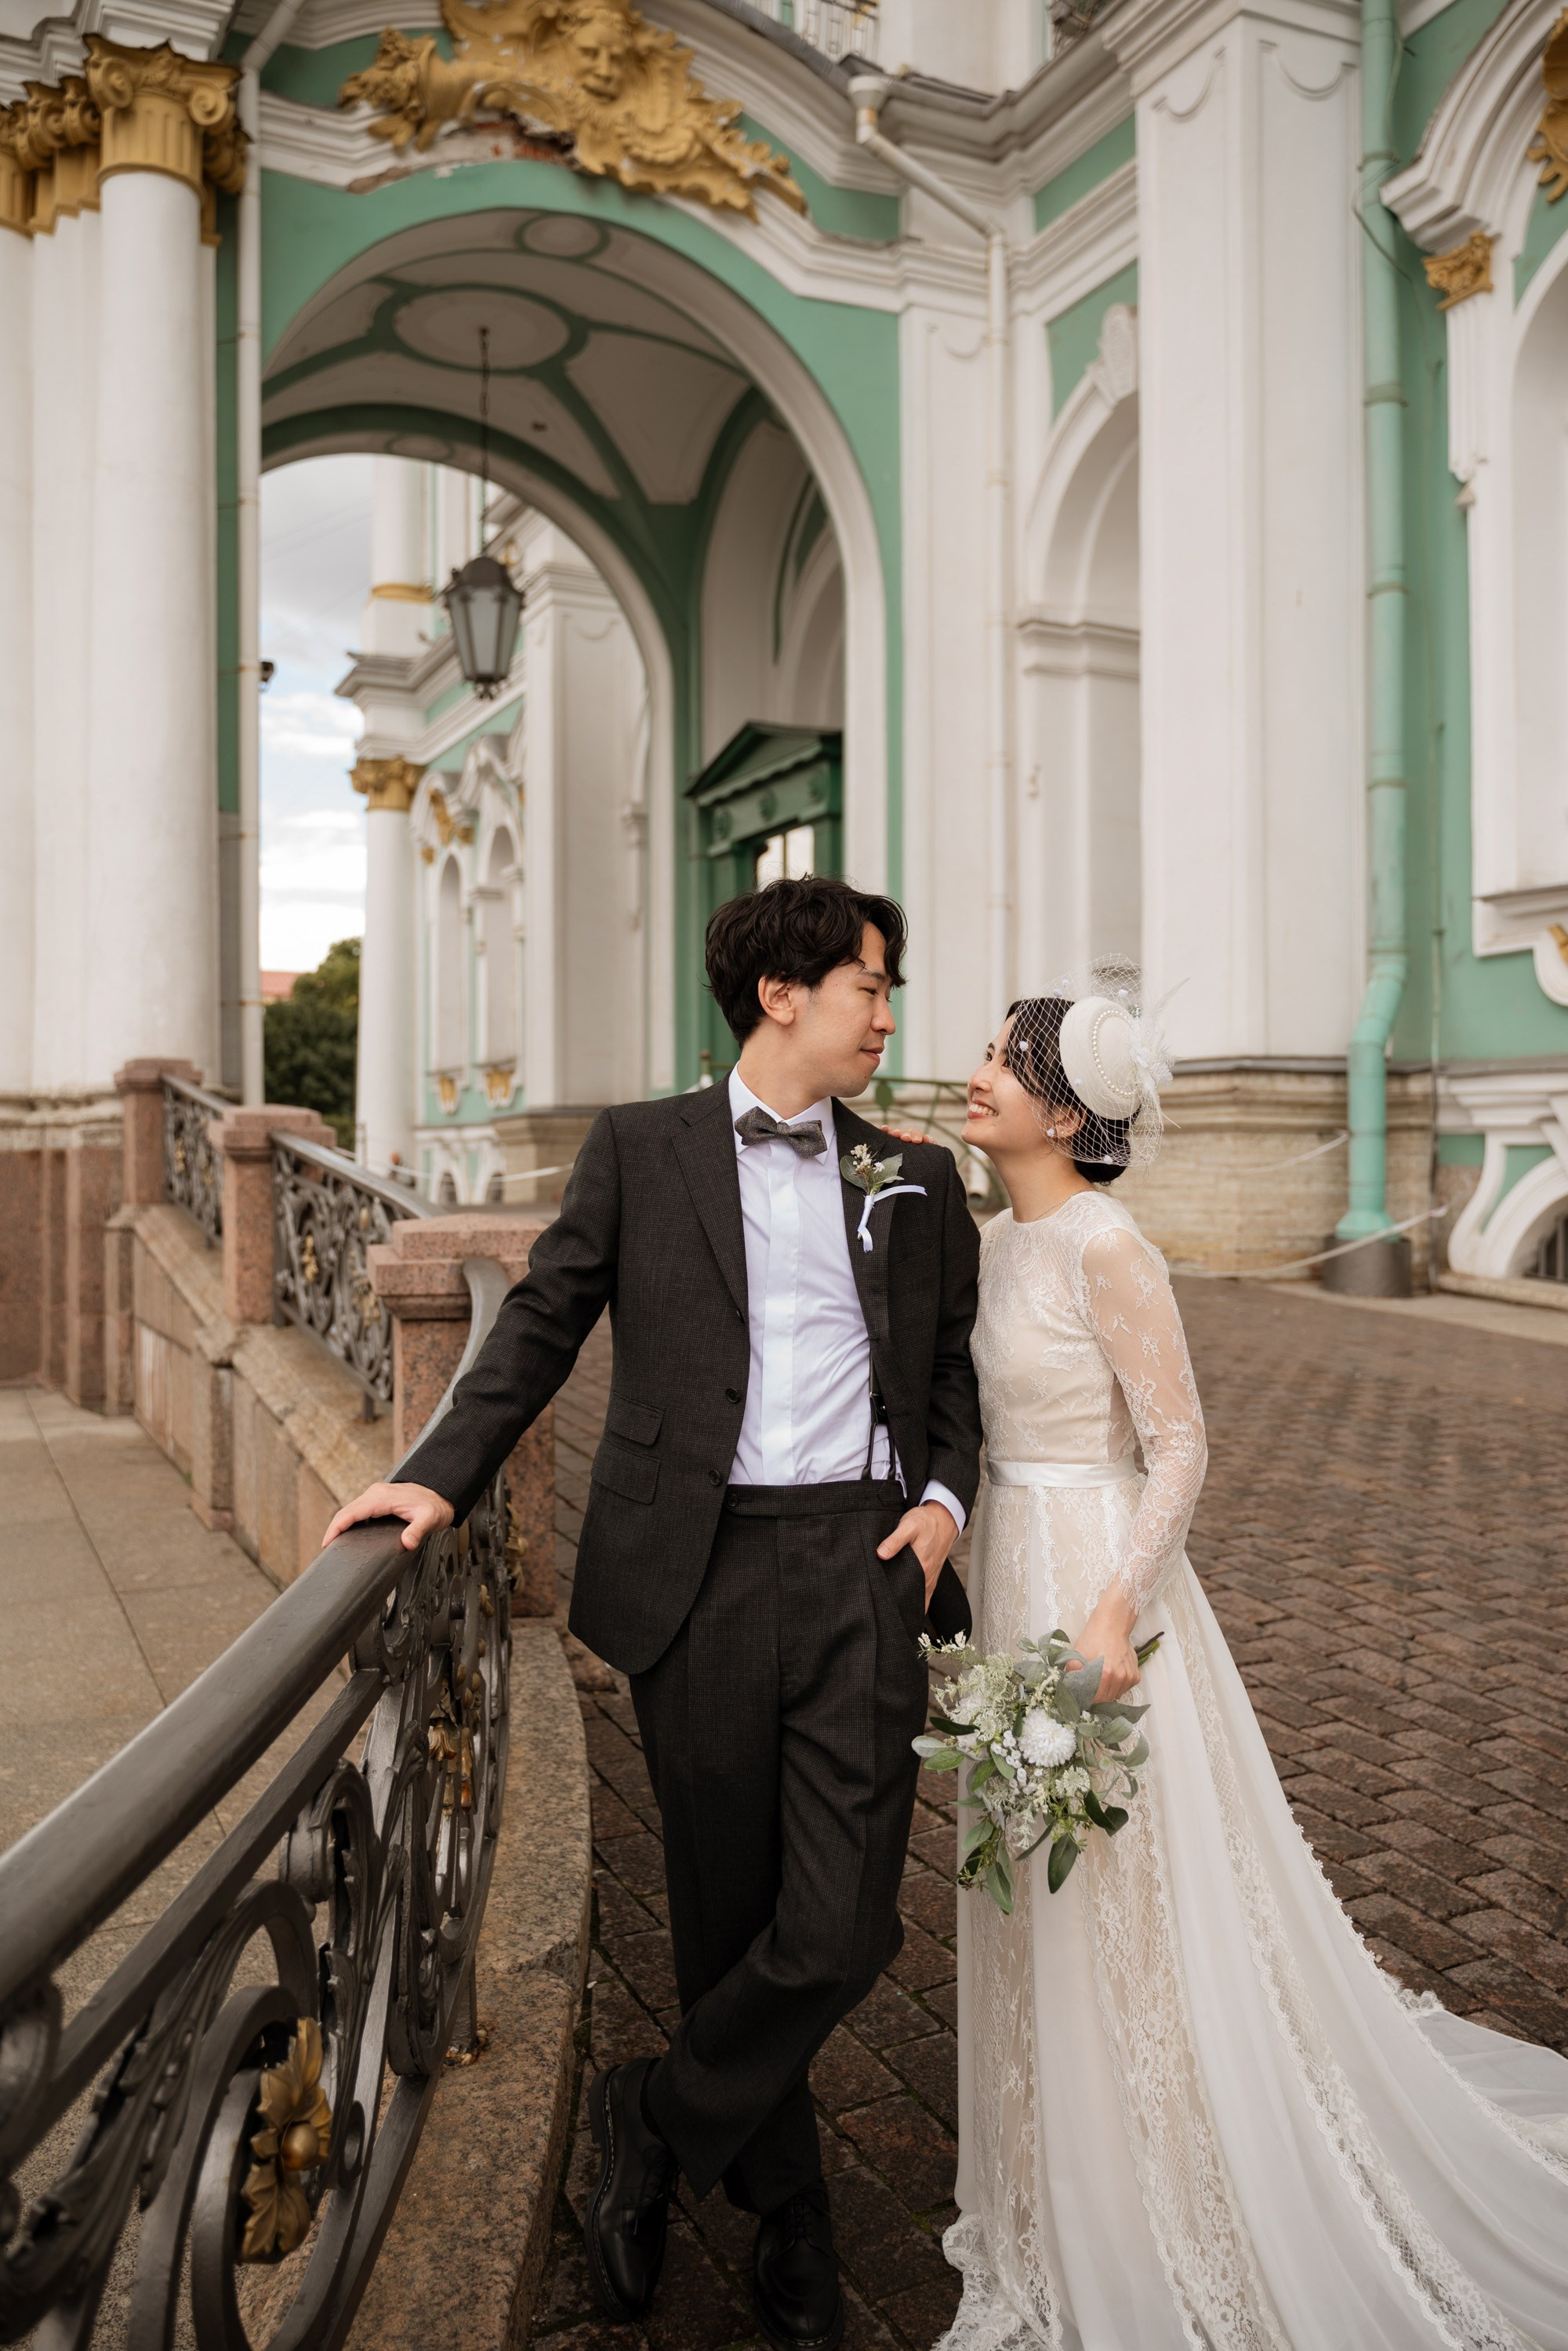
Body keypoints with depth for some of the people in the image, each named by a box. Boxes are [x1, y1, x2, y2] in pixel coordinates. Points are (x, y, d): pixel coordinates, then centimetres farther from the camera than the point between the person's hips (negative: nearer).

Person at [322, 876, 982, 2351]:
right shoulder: (638, 1149, 6)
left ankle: (655, 2124, 25)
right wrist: (442, 1475, -3)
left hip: (861, 1567, 2)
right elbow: (544, 1324, 7)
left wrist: (946, 1495, 3)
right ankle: (785, 2213, 36)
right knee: (726, 1911, 12)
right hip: (696, 1572, -1)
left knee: (841, 1929, -4)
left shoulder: (917, 1178, 14)